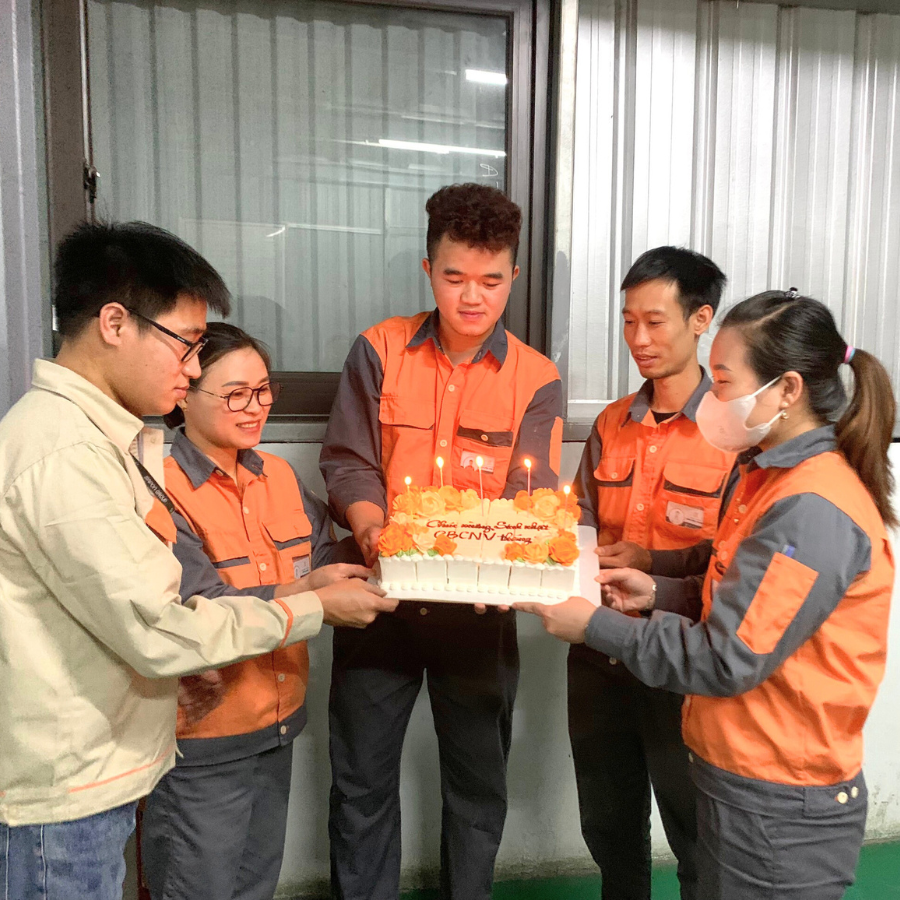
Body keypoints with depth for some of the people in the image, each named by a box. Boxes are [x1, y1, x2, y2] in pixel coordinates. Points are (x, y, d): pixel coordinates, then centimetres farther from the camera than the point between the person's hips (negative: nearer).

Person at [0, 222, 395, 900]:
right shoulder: (64, 456, -26)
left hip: (96, 772, 9)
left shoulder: (99, 435, 7)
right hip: (62, 793, -9)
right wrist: (316, 607, -16)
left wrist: (178, 668, 3)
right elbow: (158, 628, -25)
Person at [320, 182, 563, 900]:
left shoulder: (536, 379, -2)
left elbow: (531, 492, -9)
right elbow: (349, 462, -5)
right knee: (362, 779, 14)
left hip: (480, 605, 0)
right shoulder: (380, 351, -1)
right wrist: (372, 530, -24)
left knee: (478, 779, 17)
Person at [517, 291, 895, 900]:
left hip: (780, 812, -8)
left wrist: (594, 625, -17)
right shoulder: (774, 476, 6)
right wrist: (658, 592, 0)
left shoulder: (815, 510, -26)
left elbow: (725, 661, -24)